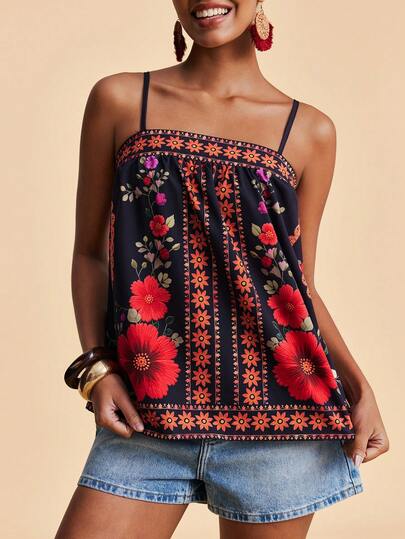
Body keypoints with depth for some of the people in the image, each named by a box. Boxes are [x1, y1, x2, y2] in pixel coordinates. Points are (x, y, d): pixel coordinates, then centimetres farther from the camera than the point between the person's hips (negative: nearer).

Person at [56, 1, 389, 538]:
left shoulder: (310, 131, 6)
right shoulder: (119, 100, 5)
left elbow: (302, 281, 10)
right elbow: (90, 252, 8)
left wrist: (356, 383, -2)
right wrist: (97, 366, -4)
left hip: (278, 412, 1)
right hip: (147, 414, 0)